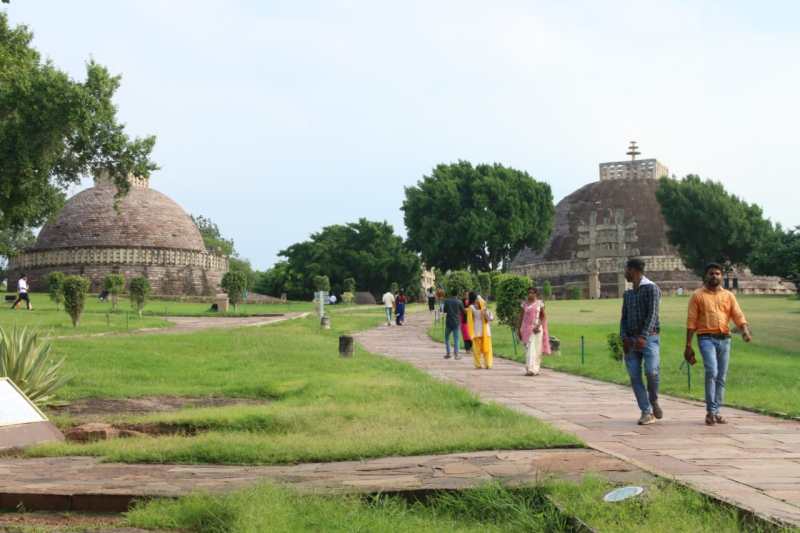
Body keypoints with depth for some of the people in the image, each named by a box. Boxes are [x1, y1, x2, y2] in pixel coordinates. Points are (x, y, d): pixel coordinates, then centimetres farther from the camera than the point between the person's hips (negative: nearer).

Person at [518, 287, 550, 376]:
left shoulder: (539, 303, 1)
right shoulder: (524, 303, 7)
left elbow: (543, 316, 1)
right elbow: (521, 316, 11)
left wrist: (539, 326, -13)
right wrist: (519, 329, 7)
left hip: (536, 329, -3)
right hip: (526, 328, 3)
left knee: (534, 349, -8)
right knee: (528, 349, 5)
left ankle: (533, 369, -10)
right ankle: (529, 369, 12)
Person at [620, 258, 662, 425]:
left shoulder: (651, 289, -2)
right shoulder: (628, 294, 20)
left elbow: (652, 314, -12)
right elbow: (624, 317, 15)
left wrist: (642, 337, -22)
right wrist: (624, 337, -3)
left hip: (649, 338, -6)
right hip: (631, 340, 6)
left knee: (651, 371, -20)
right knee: (634, 377, -3)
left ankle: (654, 400, 6)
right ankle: (646, 412, 1)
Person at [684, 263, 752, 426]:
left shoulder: (728, 295, 12)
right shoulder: (698, 296, 3)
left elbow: (738, 316, 3)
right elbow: (691, 322, 1)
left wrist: (745, 331, -17)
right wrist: (688, 346, -4)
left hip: (724, 339, 4)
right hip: (706, 338, -4)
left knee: (721, 377, 6)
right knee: (712, 372, -19)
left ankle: (716, 412, 14)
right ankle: (710, 411, -12)